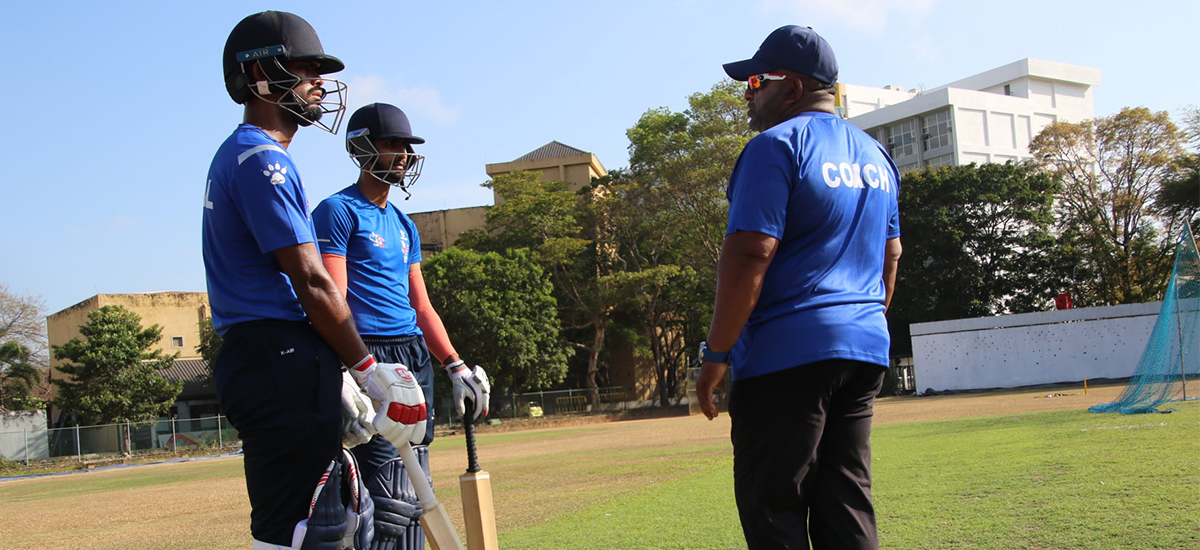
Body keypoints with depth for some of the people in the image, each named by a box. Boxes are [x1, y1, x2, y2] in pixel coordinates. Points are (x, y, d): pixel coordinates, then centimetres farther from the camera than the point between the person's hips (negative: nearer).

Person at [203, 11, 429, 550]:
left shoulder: (238, 157, 22)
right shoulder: (261, 159, -11)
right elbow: (312, 283, -15)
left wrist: (339, 381, 19)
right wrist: (370, 370, -8)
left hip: (256, 359, 11)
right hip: (282, 364, -11)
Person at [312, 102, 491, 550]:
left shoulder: (403, 225, 21)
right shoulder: (338, 211, -3)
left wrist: (456, 368, 15)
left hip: (415, 358, 8)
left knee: (414, 493, 10)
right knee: (389, 500, -13)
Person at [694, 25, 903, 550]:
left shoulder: (777, 146, -9)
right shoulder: (875, 156, 18)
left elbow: (749, 256, -17)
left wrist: (715, 355, -14)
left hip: (788, 351, -8)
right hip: (867, 350, 9)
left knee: (772, 508, -2)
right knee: (847, 505, 12)